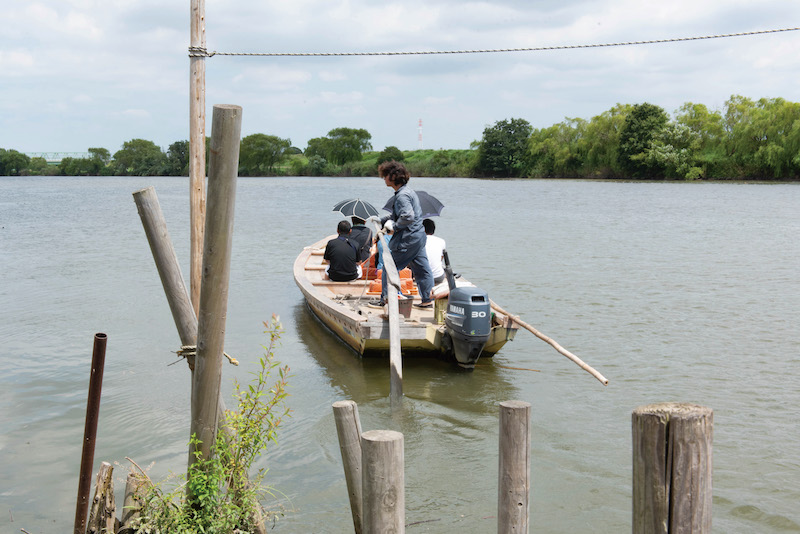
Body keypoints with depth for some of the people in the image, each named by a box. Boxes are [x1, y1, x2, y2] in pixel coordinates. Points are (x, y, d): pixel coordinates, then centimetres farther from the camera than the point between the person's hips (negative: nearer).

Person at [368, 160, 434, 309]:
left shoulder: (402, 195, -19)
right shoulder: (407, 191, 13)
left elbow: (408, 216, -29)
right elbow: (396, 214, 22)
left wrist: (394, 227, -16)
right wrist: (381, 220, 15)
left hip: (408, 238, -10)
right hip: (418, 235, 10)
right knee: (421, 268, 12)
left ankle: (385, 299, 8)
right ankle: (427, 300, 16)